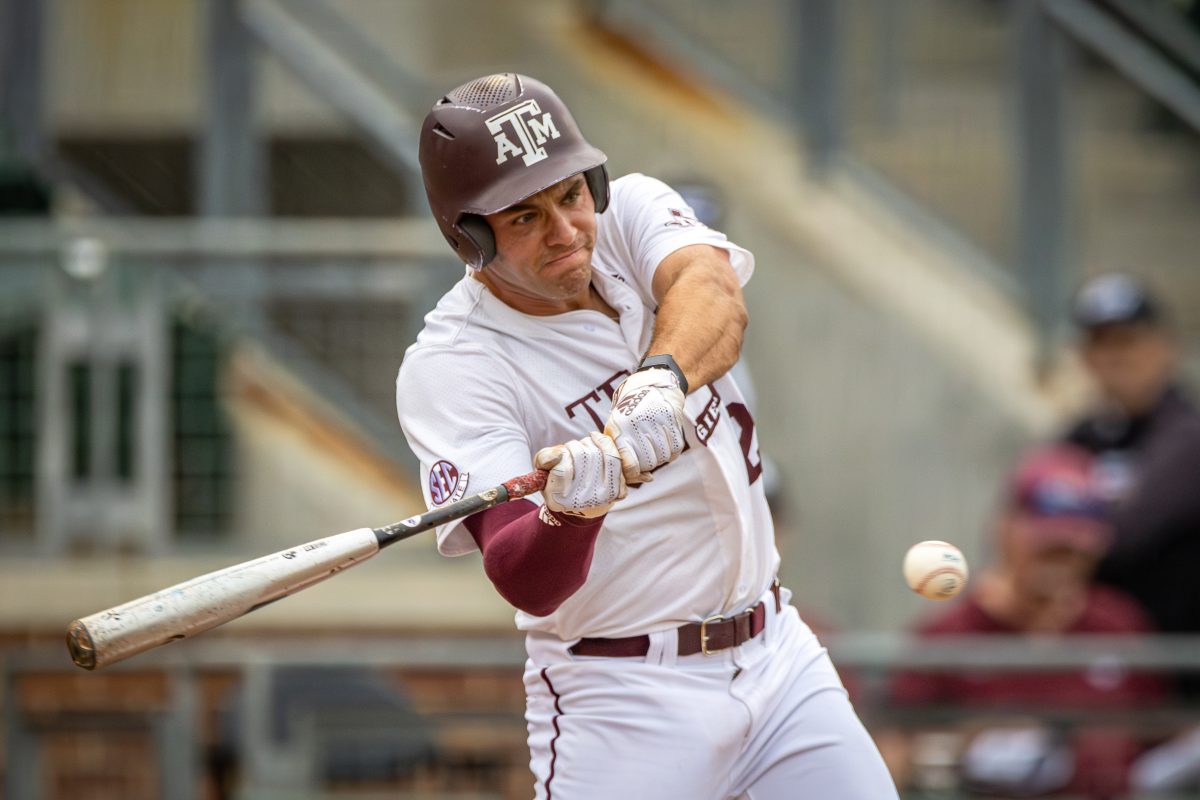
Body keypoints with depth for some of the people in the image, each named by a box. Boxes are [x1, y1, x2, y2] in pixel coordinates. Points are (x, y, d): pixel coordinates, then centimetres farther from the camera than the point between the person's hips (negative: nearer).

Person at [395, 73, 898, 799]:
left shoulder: (631, 213, -1)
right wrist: (570, 510, -47)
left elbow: (714, 293, -24)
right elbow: (527, 585, -26)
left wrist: (662, 378, -44)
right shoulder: (448, 368, -15)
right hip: (621, 702, -5)